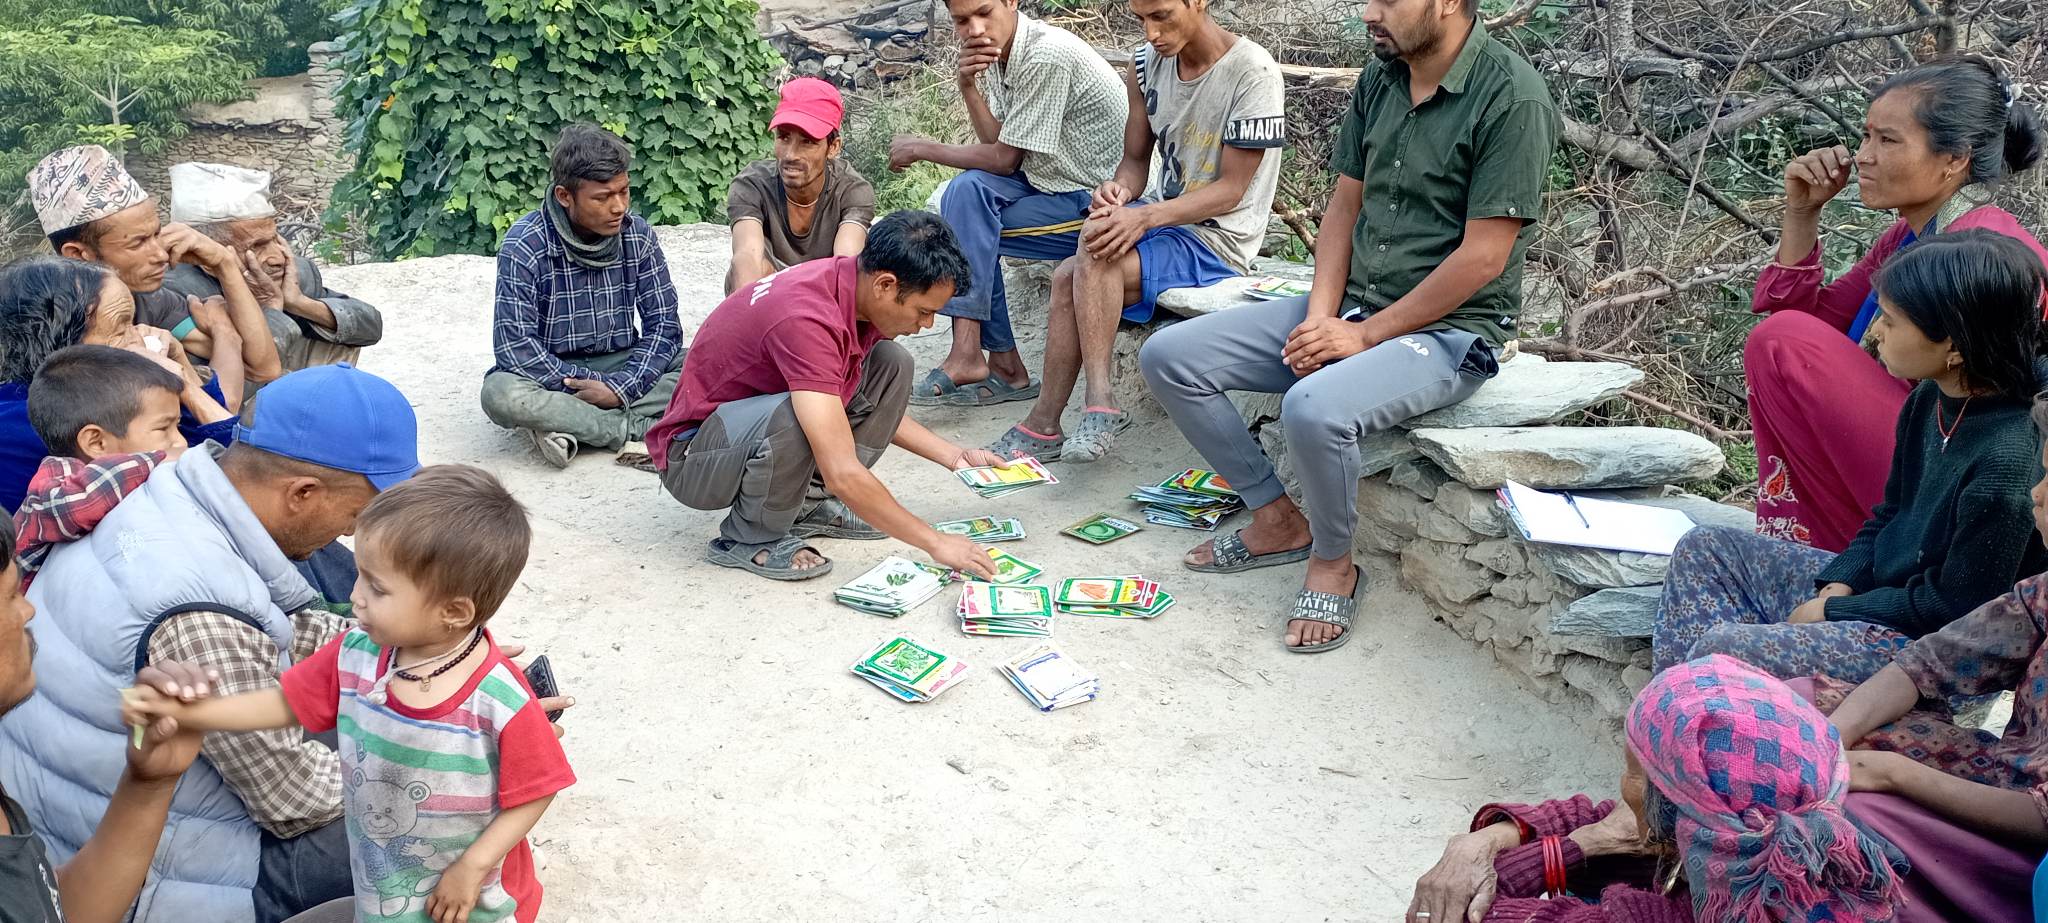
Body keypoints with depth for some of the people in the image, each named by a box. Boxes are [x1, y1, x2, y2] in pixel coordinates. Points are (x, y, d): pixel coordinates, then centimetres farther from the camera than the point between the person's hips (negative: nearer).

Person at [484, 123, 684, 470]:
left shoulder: (638, 235, -5)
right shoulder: (525, 245, -15)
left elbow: (663, 324, -6)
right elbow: (515, 346, -18)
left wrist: (621, 387, -20)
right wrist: (592, 385, -23)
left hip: (622, 368, 3)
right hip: (555, 375, -3)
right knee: (501, 393, -36)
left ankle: (570, 428, -27)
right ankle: (641, 428, -28)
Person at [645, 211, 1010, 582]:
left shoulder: (856, 285, -6)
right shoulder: (807, 318, -34)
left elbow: (877, 408, 13)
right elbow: (842, 473, -37)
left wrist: (954, 456, 3)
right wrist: (935, 543, -29)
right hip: (693, 456, -8)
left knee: (892, 364, -2)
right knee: (797, 417, -39)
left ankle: (810, 502, 2)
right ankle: (750, 537, -11)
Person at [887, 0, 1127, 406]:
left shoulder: (1048, 56, -23)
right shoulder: (995, 52, 5)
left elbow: (1004, 159, -17)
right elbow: (998, 145, 2)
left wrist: (922, 149, -7)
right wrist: (968, 87, -14)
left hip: (1095, 197, -8)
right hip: (1049, 180, 8)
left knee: (964, 228, -17)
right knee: (966, 189, -15)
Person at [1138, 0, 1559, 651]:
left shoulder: (1511, 98, -17)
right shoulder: (1380, 76, 6)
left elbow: (1483, 257, -19)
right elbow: (1345, 205, 9)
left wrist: (1364, 336, -17)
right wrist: (1321, 316, -5)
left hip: (1448, 329, -7)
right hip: (1350, 306, 8)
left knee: (1314, 408, -37)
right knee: (1168, 358, -4)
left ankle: (1332, 562, -6)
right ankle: (1277, 520, 10)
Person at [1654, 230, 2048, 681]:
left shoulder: (2006, 461, -27)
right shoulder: (1931, 400, 1)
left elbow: (1955, 605, -21)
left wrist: (1832, 611, -13)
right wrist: (1841, 584, -3)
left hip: (1922, 643, -10)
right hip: (1875, 584, 10)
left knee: (1721, 647, -26)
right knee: (1704, 549, 6)